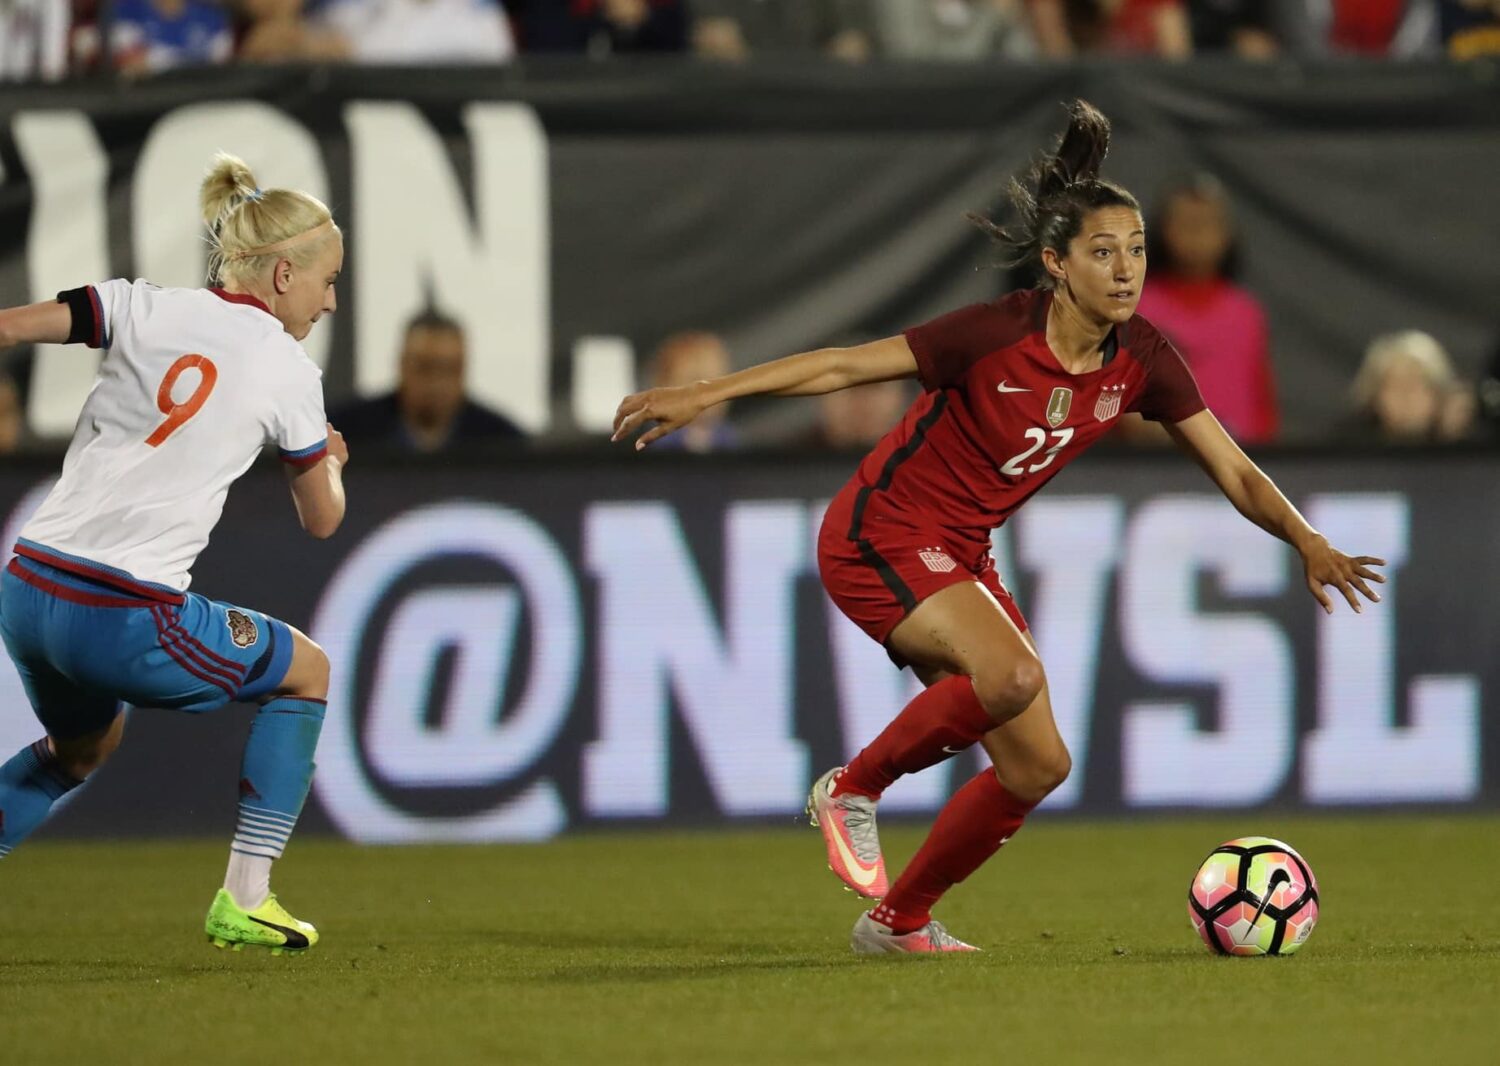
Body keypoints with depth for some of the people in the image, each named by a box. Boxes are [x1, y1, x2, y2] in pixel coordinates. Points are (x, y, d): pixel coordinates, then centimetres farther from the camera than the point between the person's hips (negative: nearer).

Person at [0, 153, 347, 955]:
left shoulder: (142, 308, 6)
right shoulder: (289, 374, 1)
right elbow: (321, 519, 13)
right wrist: (330, 461, 35)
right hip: (127, 619, -5)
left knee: (84, 745, 35)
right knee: (306, 672, 21)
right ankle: (244, 902, 13)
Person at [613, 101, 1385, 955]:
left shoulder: (1140, 358, -6)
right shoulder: (997, 334, -23)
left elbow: (1235, 472, 0)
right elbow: (846, 365, -21)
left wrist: (1309, 542, -16)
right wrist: (704, 395, -27)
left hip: (961, 557, 7)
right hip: (878, 538, -7)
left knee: (1039, 764, 4)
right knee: (1013, 674, -32)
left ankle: (899, 921, 21)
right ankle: (852, 791, -11)